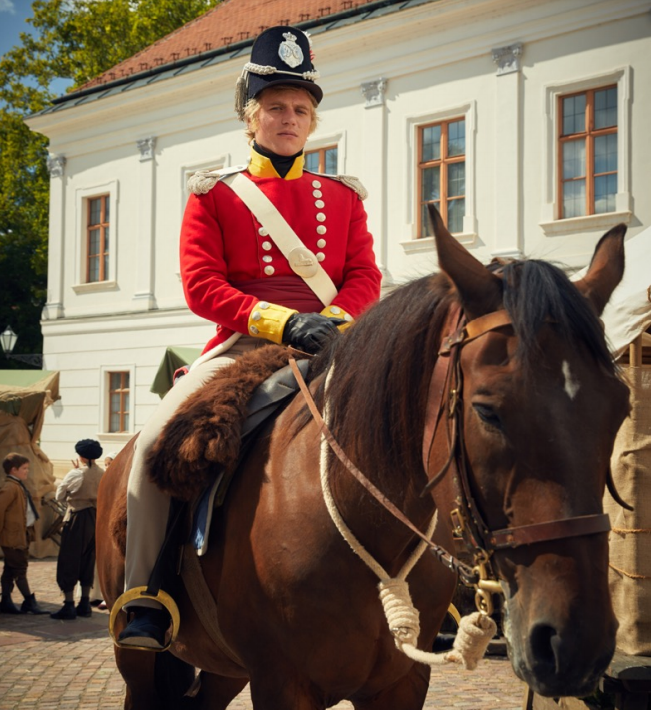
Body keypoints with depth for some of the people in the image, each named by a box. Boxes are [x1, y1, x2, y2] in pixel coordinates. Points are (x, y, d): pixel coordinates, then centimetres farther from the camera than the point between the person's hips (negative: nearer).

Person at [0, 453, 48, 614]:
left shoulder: (19, 487, 16)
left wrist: (29, 531, 15)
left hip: (22, 535, 10)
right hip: (13, 536, -10)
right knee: (20, 569, -3)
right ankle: (29, 601, 1)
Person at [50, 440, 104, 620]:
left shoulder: (75, 474, -13)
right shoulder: (103, 475, 1)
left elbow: (59, 496, -6)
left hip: (77, 518, -5)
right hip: (96, 518, 5)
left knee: (68, 561, 2)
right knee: (88, 561, 15)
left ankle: (69, 605, -1)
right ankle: (85, 603, 19)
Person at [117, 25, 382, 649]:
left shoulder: (342, 196, 17)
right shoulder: (213, 193, 9)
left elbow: (365, 276, 9)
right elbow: (200, 283, -2)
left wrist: (332, 319, -15)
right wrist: (283, 321, -17)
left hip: (330, 345, 2)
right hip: (245, 343, -2)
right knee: (155, 442, -24)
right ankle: (144, 601, -14)